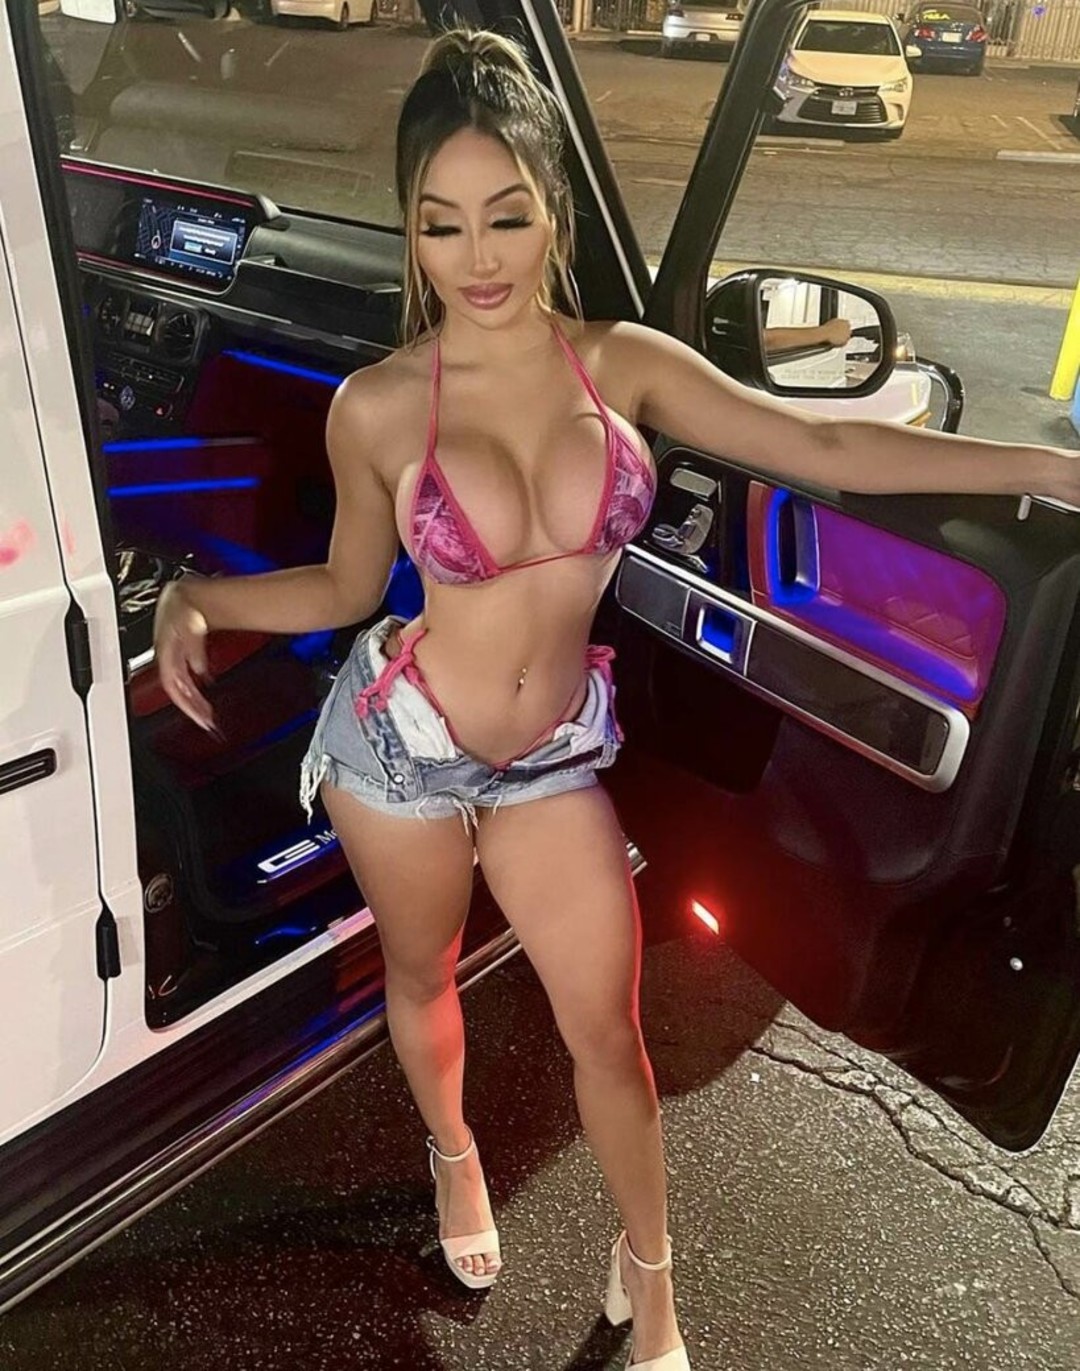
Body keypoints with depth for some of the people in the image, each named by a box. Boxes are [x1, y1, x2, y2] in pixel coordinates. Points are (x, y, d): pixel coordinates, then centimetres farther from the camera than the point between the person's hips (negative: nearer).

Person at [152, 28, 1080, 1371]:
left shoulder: (624, 364, -9)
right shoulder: (377, 405, -14)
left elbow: (830, 448, -8)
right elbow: (348, 585, -1)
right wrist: (196, 598, -16)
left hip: (556, 752, 2)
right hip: (401, 741, -1)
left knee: (608, 1024, 9)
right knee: (421, 976, 22)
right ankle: (453, 1155, 57)